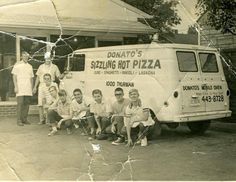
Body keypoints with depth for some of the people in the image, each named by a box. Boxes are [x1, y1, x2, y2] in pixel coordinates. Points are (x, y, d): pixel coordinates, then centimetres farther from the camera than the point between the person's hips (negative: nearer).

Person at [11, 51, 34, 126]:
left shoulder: (30, 66, 16)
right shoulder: (17, 65, 3)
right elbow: (14, 76, -1)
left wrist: (32, 88, 12)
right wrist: (15, 86, -10)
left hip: (28, 89, 5)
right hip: (20, 88, -5)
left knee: (27, 103, 3)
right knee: (20, 103, -9)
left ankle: (24, 119, 11)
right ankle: (19, 120, -7)